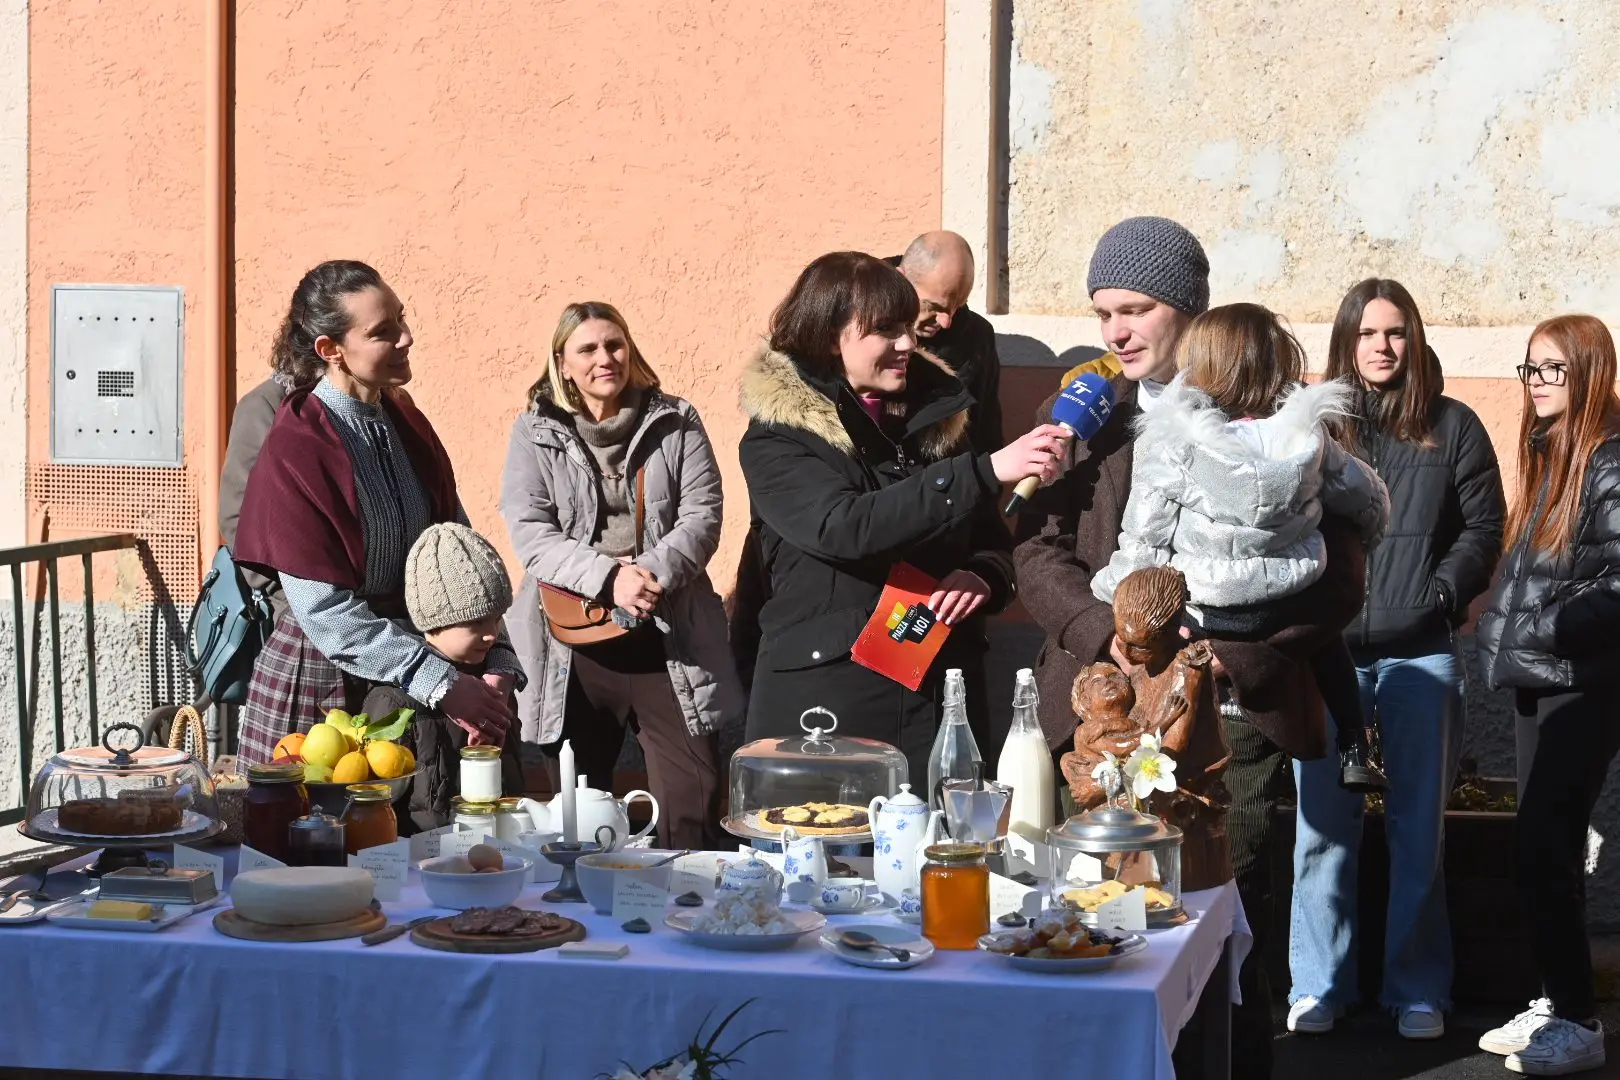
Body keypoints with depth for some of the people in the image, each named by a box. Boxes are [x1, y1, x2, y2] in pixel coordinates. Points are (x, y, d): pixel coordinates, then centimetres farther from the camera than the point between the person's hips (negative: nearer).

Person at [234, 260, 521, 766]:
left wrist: (496, 663, -14)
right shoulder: (294, 449, -16)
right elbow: (326, 612, -22)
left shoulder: (406, 423, 4)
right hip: (319, 682, -6)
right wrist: (441, 684, -28)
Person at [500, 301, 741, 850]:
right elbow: (530, 534, -5)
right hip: (573, 646, 0)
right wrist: (608, 577, -19)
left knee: (695, 805, -4)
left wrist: (657, 572, -19)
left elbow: (702, 516, 0)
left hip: (668, 638, 0)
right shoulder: (535, 434, 5)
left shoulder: (676, 424, 7)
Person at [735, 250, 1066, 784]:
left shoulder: (937, 416, 12)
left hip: (939, 695, 4)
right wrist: (985, 471, -26)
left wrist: (985, 576, -6)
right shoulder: (775, 440, -4)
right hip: (824, 694, -4)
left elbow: (991, 538, 19)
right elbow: (846, 528, -21)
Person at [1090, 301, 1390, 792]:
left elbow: (1142, 546, -14)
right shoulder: (1309, 437, -5)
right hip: (1285, 614, 4)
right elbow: (1365, 497, 10)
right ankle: (1354, 752, 32)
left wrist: (1114, 599, 2)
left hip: (1198, 621, -4)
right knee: (1328, 640, 32)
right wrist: (1366, 533, 32)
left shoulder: (1173, 448, -16)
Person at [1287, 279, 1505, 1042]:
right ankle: (1319, 984, 12)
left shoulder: (1452, 426, 6)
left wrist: (1439, 597, -8)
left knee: (1418, 827, 5)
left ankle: (1417, 989, 13)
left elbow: (1483, 528, 5)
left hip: (1421, 655, 0)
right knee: (1323, 826, 3)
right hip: (1327, 651, 0)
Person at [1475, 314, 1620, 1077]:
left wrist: (1549, 629, -21)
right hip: (1540, 681, 8)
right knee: (1547, 847, 11)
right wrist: (1502, 628, 9)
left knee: (1541, 848, -10)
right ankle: (1557, 1002, 18)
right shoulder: (1547, 456, 14)